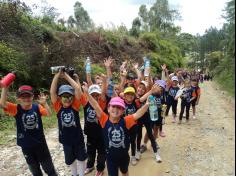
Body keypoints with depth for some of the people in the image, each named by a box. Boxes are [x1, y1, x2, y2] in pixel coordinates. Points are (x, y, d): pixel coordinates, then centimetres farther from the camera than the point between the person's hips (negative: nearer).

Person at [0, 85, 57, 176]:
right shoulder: (16, 109, -12)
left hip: (40, 142, 0)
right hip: (26, 145, 0)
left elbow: (49, 114, -21)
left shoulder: (37, 107, -9)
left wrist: (44, 103, -36)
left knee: (49, 167, 17)